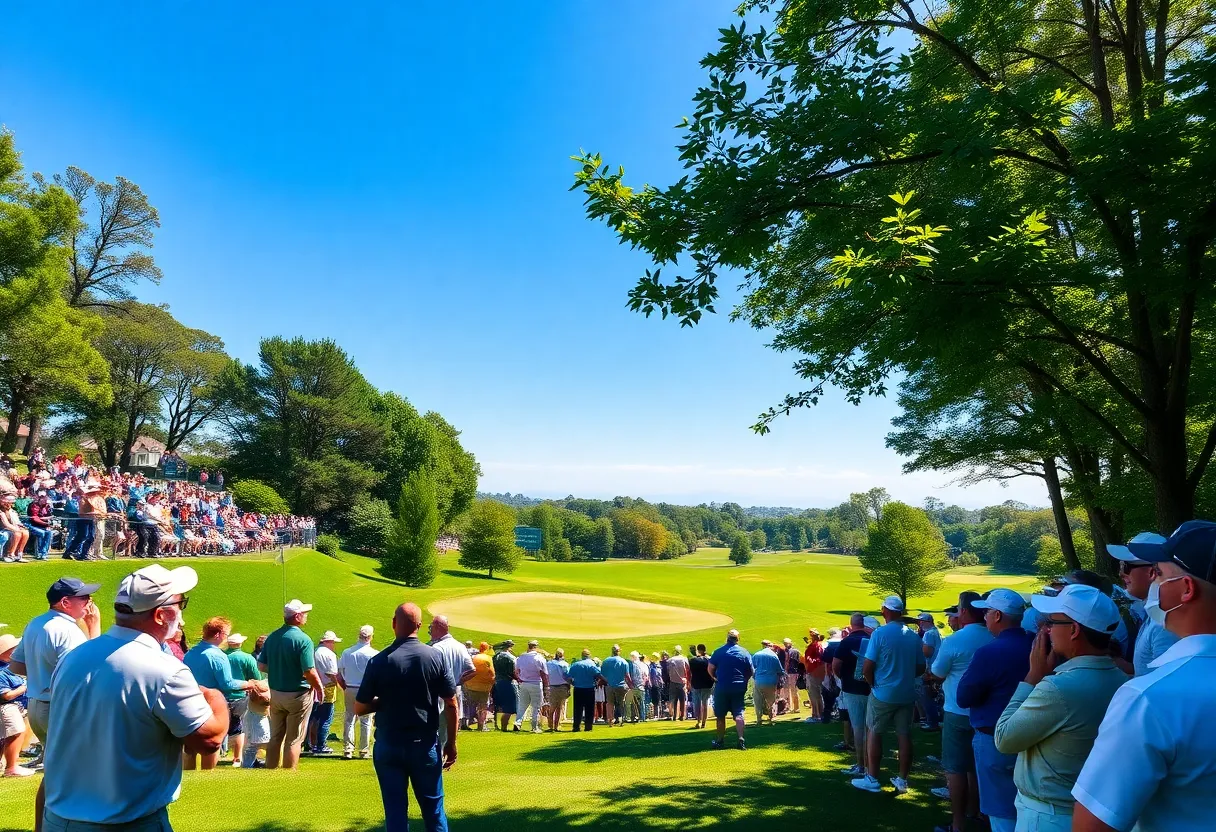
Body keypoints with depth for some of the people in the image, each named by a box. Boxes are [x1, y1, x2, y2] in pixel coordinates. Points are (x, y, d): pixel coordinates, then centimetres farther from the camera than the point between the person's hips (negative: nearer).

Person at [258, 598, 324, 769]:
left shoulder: (272, 637, 0)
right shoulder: (303, 639, -20)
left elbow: (261, 666, 4)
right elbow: (310, 672, -22)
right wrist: (320, 689, -5)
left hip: (275, 693, 6)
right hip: (298, 695, -6)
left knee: (275, 737, 19)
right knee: (294, 740, 6)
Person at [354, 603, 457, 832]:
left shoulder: (379, 661, -10)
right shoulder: (435, 657, -8)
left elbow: (359, 708, -5)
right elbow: (451, 704, -6)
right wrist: (451, 744, 4)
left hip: (388, 746, 0)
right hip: (425, 745, 1)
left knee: (395, 811, 11)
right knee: (433, 808, 14)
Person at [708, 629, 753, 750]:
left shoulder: (718, 652, -4)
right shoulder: (745, 653, 0)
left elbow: (710, 669, -7)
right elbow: (752, 672, 4)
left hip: (721, 687, -1)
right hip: (739, 688, 1)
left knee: (720, 716, 11)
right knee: (738, 714, 5)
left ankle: (720, 741, 18)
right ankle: (741, 739, -9)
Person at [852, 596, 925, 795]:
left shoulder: (880, 633, -15)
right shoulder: (914, 636, -1)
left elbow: (867, 668, -16)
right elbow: (920, 668, 7)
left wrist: (874, 684, 2)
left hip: (883, 693, -4)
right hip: (907, 694, 4)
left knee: (874, 733, 8)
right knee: (904, 735, 10)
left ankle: (872, 779, 11)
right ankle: (902, 780, 19)